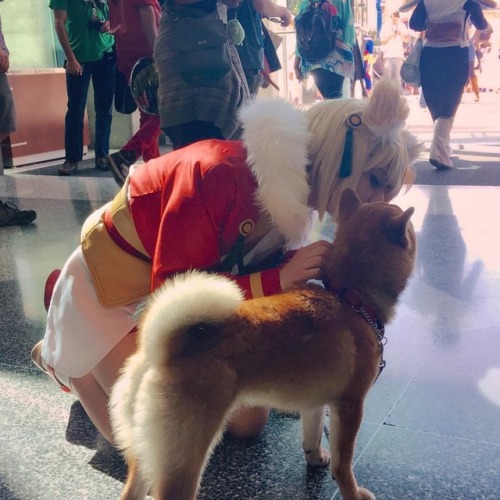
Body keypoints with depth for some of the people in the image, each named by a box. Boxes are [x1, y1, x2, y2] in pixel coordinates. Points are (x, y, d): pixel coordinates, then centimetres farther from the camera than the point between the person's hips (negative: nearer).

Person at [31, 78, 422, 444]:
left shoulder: (295, 189, -8)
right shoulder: (221, 174, -34)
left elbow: (253, 269, -6)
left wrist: (311, 265, -25)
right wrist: (277, 280, -38)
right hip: (111, 291, -7)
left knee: (249, 421, 5)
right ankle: (63, 356, 15)